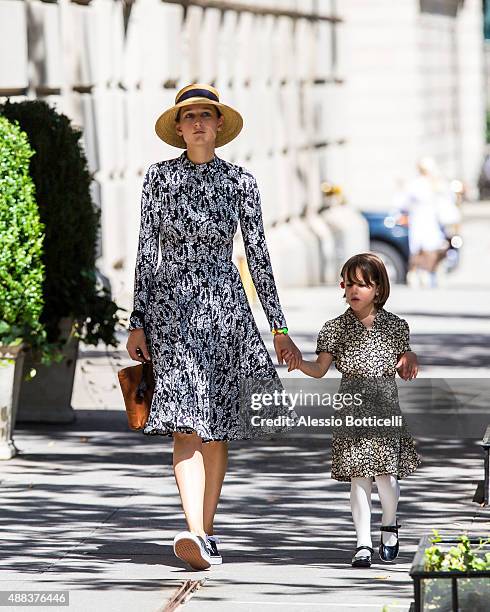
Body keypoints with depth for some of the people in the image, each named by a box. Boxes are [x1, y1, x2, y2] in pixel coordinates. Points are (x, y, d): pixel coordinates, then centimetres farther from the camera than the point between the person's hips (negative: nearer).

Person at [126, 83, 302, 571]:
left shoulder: (240, 181, 6)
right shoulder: (159, 177, 4)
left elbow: (257, 254, 8)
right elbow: (146, 251, 4)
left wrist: (279, 327, 7)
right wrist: (138, 322, -1)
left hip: (224, 307, 2)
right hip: (171, 304, -2)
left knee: (216, 425, 5)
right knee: (187, 422, -15)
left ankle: (205, 533, 16)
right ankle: (196, 536, -26)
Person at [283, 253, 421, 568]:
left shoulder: (395, 326, 4)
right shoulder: (337, 328, 1)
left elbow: (405, 371, 15)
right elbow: (319, 370, -5)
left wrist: (411, 359, -7)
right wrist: (297, 362, -23)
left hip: (386, 411, 0)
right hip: (351, 412, 0)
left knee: (386, 476, -7)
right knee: (359, 477, -3)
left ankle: (390, 524, 22)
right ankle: (364, 543, 5)